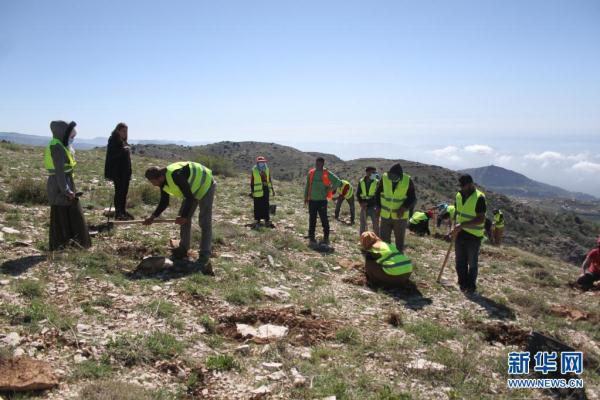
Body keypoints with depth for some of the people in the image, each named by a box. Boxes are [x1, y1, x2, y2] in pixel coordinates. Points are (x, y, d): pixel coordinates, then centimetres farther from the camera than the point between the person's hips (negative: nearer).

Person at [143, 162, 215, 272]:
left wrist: (184, 216, -23)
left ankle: (204, 256, -15)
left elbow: (189, 197, -30)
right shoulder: (163, 182, -6)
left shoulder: (176, 176, -35)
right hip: (192, 190, 10)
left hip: (205, 185, -10)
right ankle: (183, 249, 21)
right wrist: (153, 217, -3)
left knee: (205, 222, -13)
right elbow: (164, 202, 6)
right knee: (184, 218, 9)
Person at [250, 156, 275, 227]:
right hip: (257, 191, -4)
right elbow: (251, 182, -4)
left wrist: (272, 189, 13)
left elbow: (269, 180, 14)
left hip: (265, 190, 4)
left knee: (266, 206, 7)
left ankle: (267, 220, 14)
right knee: (258, 207, 4)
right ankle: (258, 221, 16)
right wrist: (251, 191, -5)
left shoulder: (267, 169, 6)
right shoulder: (254, 170, -7)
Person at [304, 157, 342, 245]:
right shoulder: (311, 172, 8)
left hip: (322, 200, -4)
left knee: (324, 220, -2)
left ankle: (326, 238, 6)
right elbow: (307, 185, 16)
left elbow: (338, 181, -4)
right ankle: (311, 237, 18)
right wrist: (306, 197, 12)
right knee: (312, 220, 9)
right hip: (312, 200, 4)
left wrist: (330, 190, -7)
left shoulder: (327, 173, -3)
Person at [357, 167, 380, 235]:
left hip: (373, 207, -2)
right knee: (362, 225, 9)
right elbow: (358, 194, 7)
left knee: (376, 225, 0)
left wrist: (367, 203, -16)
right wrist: (361, 203, -9)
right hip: (364, 207, 2)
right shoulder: (361, 182, 0)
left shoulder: (377, 182, -8)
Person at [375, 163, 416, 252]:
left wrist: (404, 208, -21)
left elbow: (412, 198, -6)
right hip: (385, 215, 2)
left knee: (399, 240, 8)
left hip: (400, 216, -2)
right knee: (384, 239, 8)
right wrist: (378, 207, -1)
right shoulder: (384, 178, -10)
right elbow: (378, 193, 6)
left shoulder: (408, 181, -14)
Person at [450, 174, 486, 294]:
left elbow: (481, 219, -21)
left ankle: (471, 286, 20)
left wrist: (462, 225, -26)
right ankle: (463, 284, 27)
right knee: (460, 261, 13)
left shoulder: (479, 198, -17)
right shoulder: (459, 195, 5)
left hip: (473, 236, -6)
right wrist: (455, 228, 6)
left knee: (472, 263, 6)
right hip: (460, 234, 6)